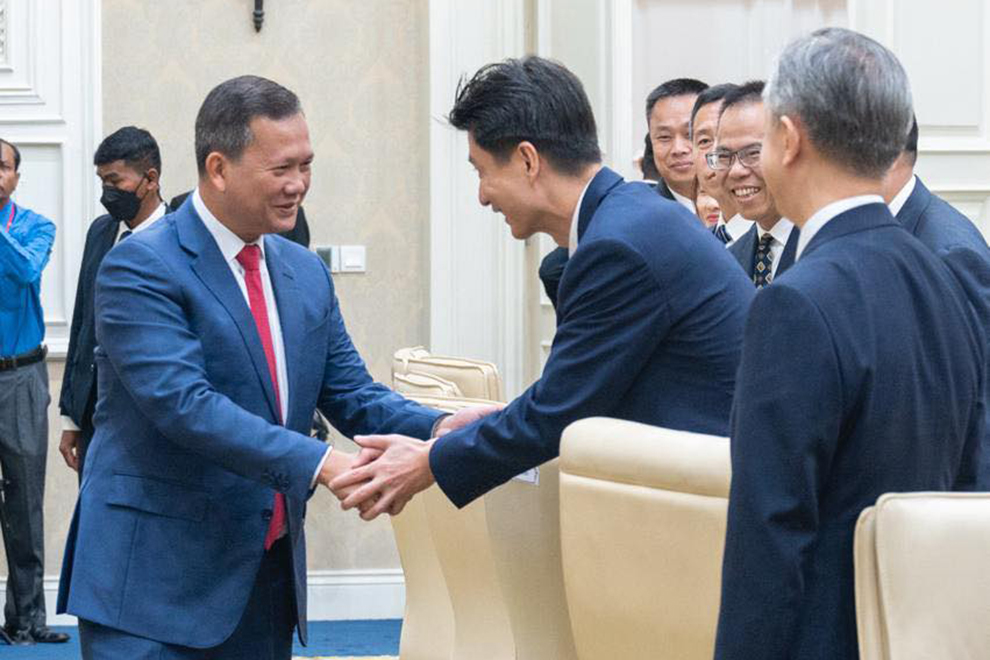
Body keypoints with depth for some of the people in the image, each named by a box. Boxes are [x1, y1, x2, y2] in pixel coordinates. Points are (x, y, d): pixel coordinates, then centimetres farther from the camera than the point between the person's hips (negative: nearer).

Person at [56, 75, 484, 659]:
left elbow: (352, 393, 11)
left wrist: (438, 428, -9)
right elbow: (183, 402, -23)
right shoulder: (140, 267, -12)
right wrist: (319, 463, -31)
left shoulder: (306, 273, 11)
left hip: (268, 580, 7)